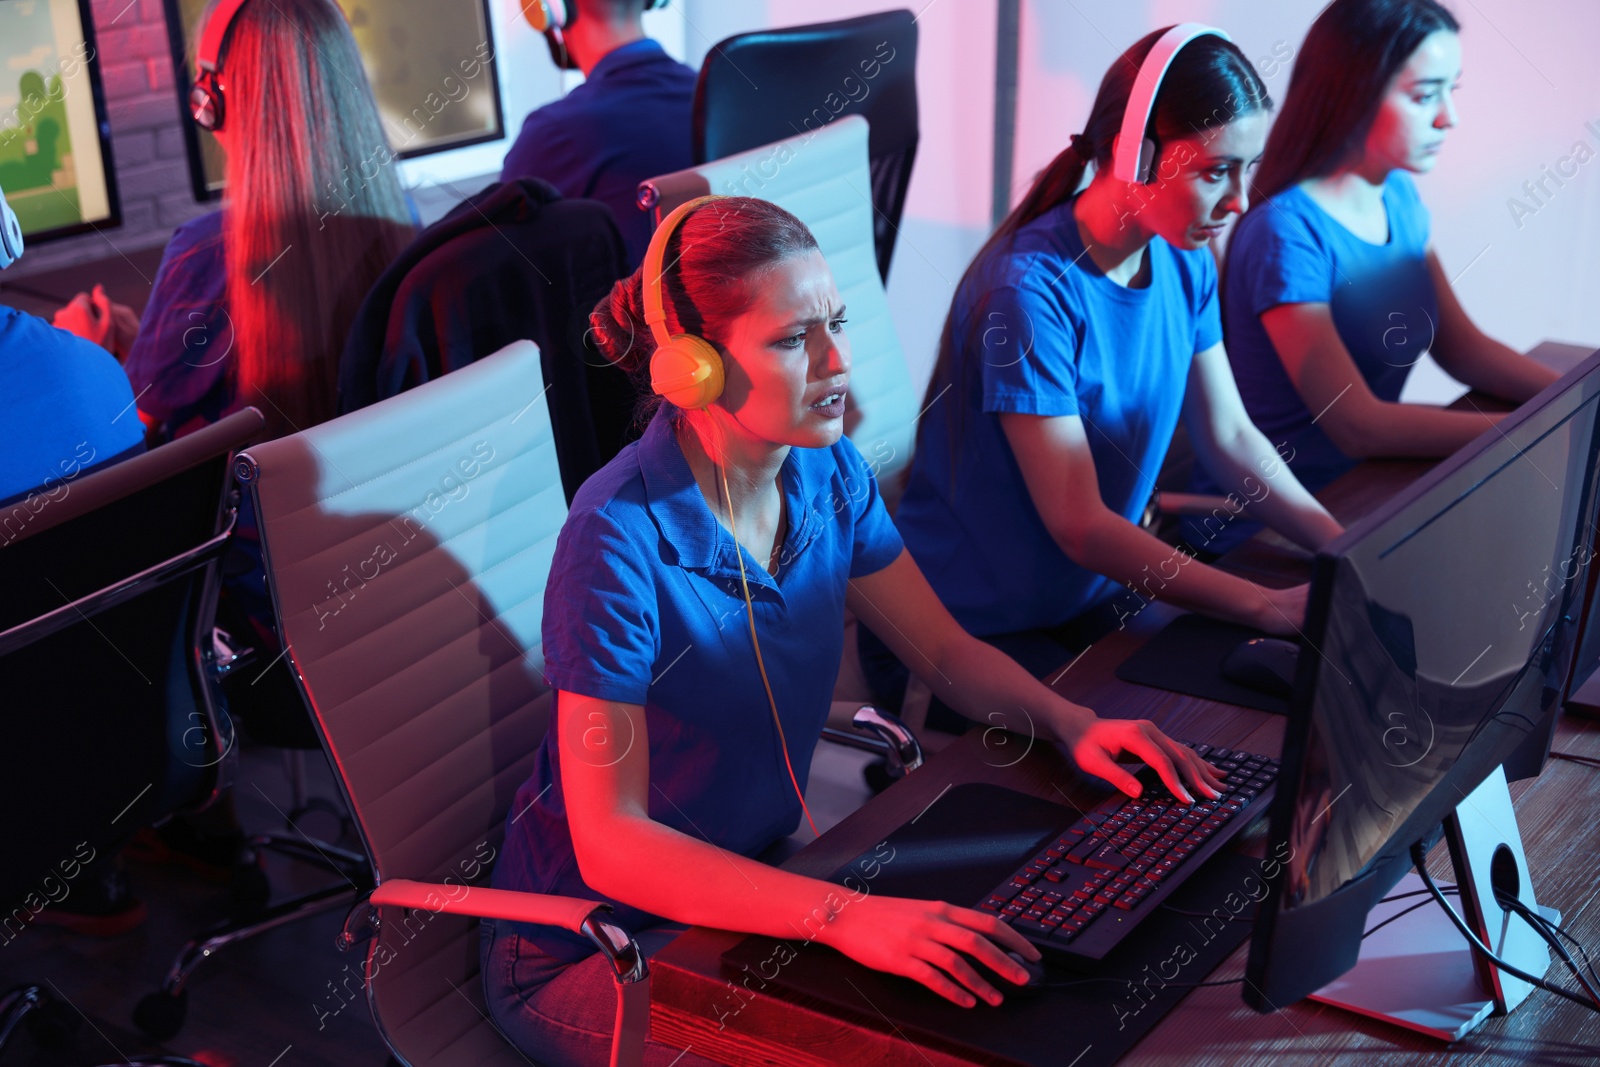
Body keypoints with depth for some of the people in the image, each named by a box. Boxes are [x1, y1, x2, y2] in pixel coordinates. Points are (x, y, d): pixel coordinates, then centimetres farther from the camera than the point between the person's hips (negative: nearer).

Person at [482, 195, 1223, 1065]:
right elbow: (610, 841, -29)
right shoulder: (622, 540, -28)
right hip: (587, 952, -6)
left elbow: (946, 649, 7)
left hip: (752, 877, 7)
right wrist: (841, 917, -40)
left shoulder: (826, 474, -5)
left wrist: (1071, 723, -13)